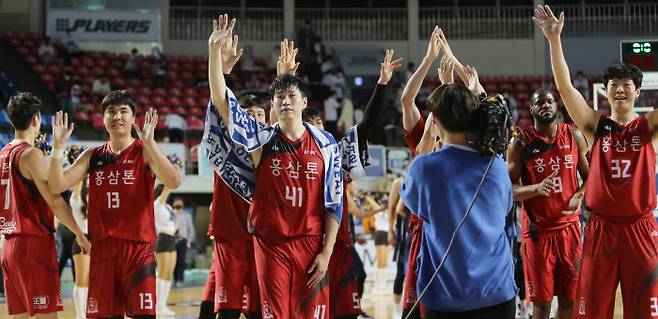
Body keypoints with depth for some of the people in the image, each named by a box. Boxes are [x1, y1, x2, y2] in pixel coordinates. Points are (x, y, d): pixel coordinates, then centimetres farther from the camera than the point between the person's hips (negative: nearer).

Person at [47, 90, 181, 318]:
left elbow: (173, 181, -21)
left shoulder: (144, 152, -2)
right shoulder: (93, 156, 11)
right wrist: (58, 146, -9)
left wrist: (149, 142, -29)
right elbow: (56, 186, 3)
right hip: (102, 248, 4)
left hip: (138, 247, -4)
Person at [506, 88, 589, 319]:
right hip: (538, 229, -2)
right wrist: (537, 188, -24)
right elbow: (509, 189, -6)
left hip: (569, 226, 3)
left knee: (569, 298, 9)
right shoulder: (521, 144, -4)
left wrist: (579, 195, -10)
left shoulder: (574, 136, 3)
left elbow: (589, 175, 11)